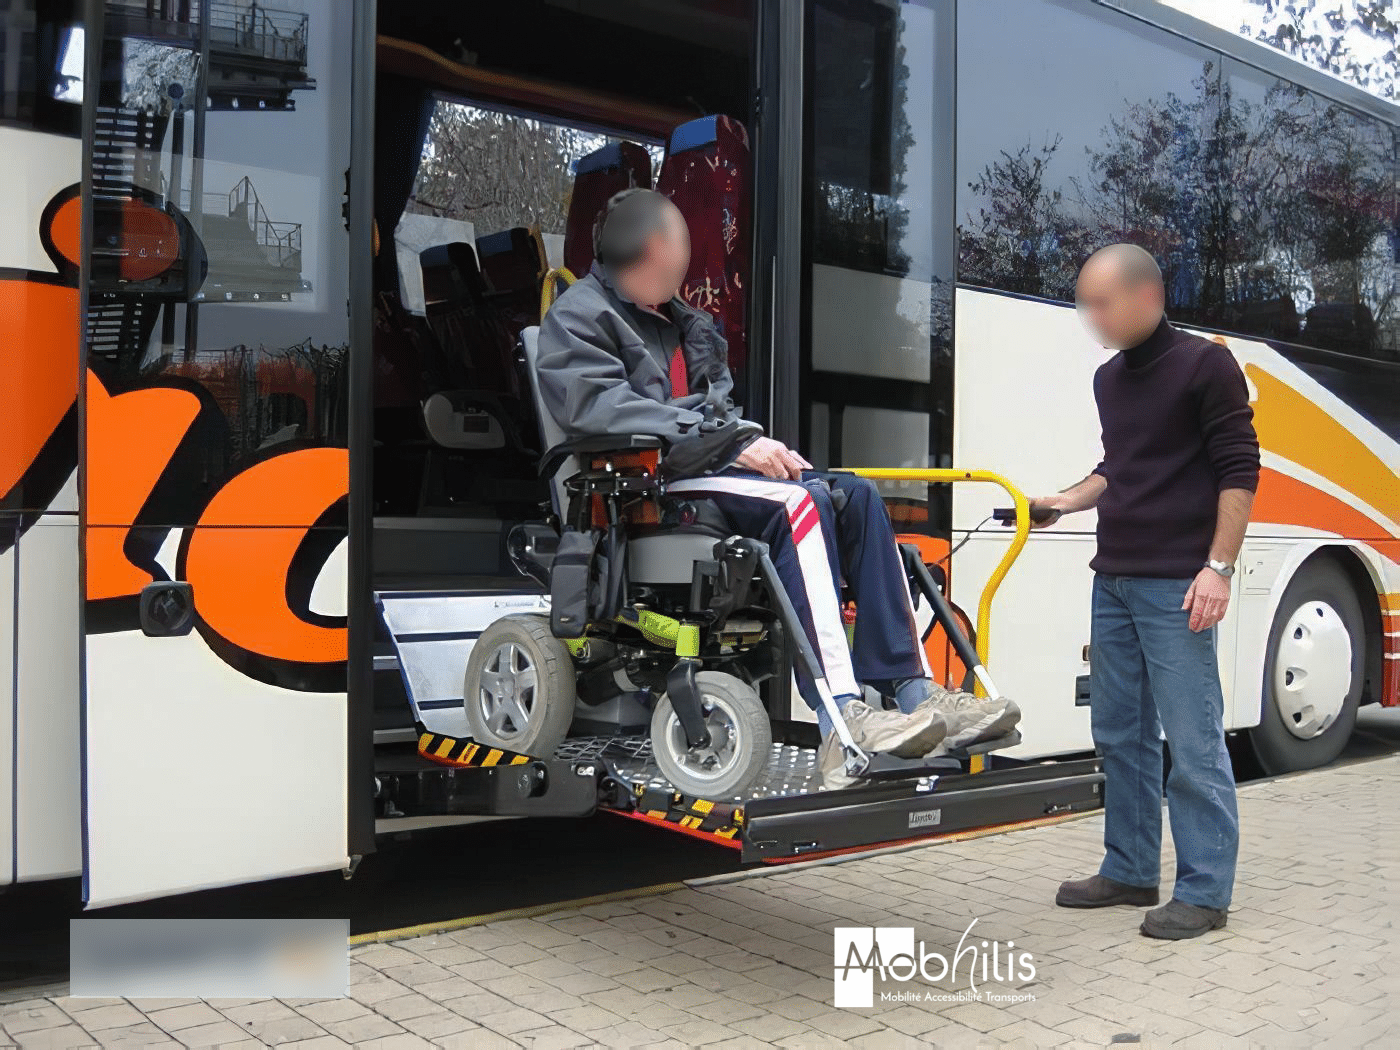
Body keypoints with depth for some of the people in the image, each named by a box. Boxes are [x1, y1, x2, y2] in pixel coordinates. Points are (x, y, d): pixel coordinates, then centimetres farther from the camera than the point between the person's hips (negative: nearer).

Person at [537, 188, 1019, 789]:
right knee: (798, 502, -32)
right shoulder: (578, 317, 0)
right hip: (646, 484, -8)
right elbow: (605, 409, -16)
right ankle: (842, 723, -40)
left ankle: (913, 692, -19)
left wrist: (757, 443, 2)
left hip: (708, 467, 8)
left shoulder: (681, 319, 26)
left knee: (856, 494, -12)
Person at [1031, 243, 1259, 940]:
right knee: (1119, 734, 12)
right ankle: (1130, 871, 23)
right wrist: (1066, 502, 10)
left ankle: (1203, 891, 6)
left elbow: (1238, 470, -9)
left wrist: (1218, 567, -16)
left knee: (1191, 740, -4)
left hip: (1175, 587, -8)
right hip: (1114, 581, 8)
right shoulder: (1110, 379, 16)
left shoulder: (1204, 365, -5)